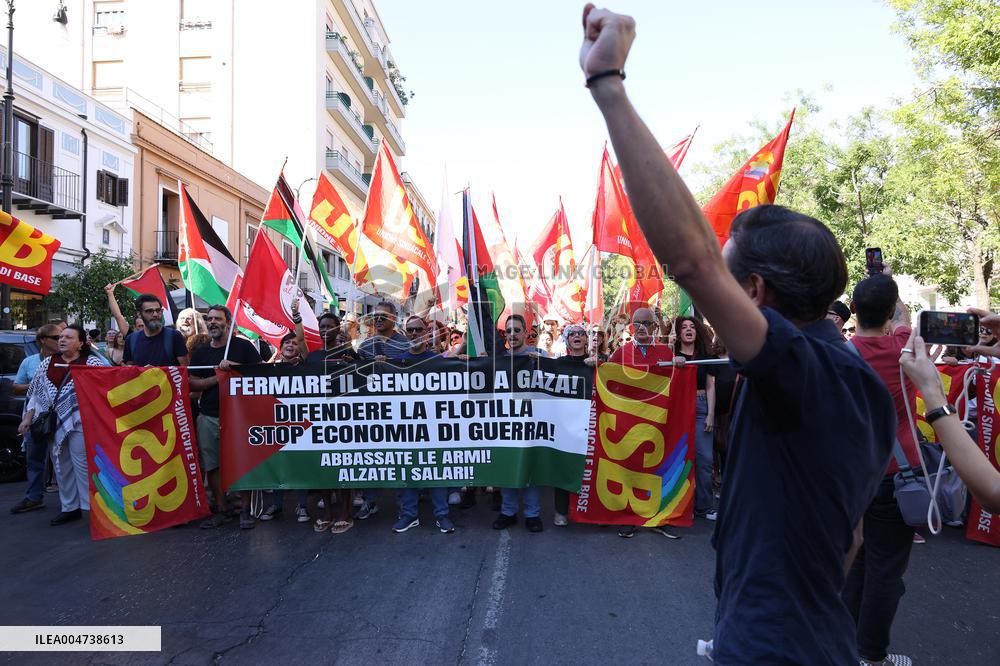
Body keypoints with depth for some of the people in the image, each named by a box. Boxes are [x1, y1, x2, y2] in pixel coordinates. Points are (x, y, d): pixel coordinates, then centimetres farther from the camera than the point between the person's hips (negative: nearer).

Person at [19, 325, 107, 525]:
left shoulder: (92, 362, -4)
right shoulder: (47, 363, 12)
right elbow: (36, 392, 17)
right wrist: (28, 417, 11)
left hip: (79, 422, -6)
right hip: (53, 423, 6)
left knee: (83, 465, -4)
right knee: (61, 466, 12)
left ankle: (93, 507, 5)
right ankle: (69, 508, 22)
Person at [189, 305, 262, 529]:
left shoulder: (243, 346, 2)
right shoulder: (200, 353, 14)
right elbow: (192, 384, 6)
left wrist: (234, 366, -16)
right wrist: (217, 377, -9)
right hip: (208, 417, 4)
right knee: (211, 465, 7)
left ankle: (246, 510, 9)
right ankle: (222, 510, 20)